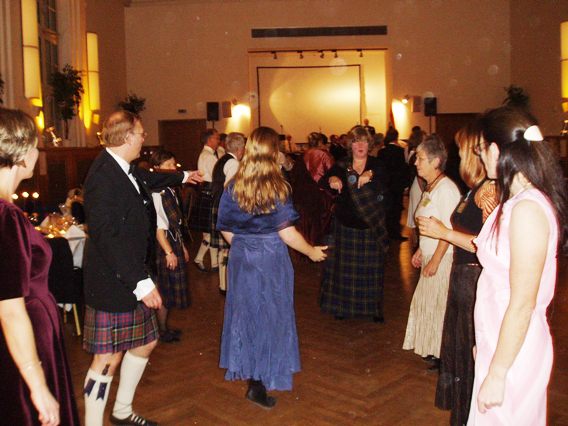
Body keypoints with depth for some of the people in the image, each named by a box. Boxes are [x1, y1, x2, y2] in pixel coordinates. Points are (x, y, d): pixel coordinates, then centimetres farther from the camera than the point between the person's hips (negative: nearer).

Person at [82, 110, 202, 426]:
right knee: (108, 358, 0)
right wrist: (141, 282, -27)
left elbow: (150, 179, 30)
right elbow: (108, 235, -27)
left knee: (146, 342, 19)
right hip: (112, 282, -10)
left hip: (135, 278, 10)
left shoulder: (127, 171, 7)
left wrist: (183, 176, 48)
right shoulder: (103, 176, -22)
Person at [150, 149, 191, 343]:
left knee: (170, 289, 17)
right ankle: (162, 330, 20)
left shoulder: (170, 190, 8)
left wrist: (182, 246, 17)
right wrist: (169, 252, -21)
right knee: (163, 288, 4)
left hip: (175, 241, 9)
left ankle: (165, 327, 31)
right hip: (163, 244, -9)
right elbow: (158, 226, -22)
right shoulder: (155, 192, -20)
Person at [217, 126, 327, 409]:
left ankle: (247, 371, 35)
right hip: (271, 258, -4)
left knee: (246, 311, 19)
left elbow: (226, 230, 2)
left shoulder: (233, 187, -2)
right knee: (269, 315, 8)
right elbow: (286, 232, -16)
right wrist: (312, 252, -3)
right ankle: (259, 383, 15)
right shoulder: (276, 187, -15)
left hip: (241, 258, 5)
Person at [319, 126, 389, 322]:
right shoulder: (341, 166, 2)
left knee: (371, 268, 7)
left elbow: (386, 182, -20)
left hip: (371, 227, 0)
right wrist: (332, 179, -33)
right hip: (345, 225, 1)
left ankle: (374, 308, 23)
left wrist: (370, 174, -40)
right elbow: (322, 182, -10)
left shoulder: (377, 165, -1)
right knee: (345, 267, 8)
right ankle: (343, 306, 23)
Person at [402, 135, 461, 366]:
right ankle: (433, 349, 31)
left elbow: (448, 230, -21)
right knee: (428, 302, 16)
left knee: (440, 305, 1)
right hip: (430, 256, 9)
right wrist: (420, 250, 16)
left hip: (444, 259, -9)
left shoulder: (446, 188, -19)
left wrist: (435, 261, -20)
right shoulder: (430, 187, 11)